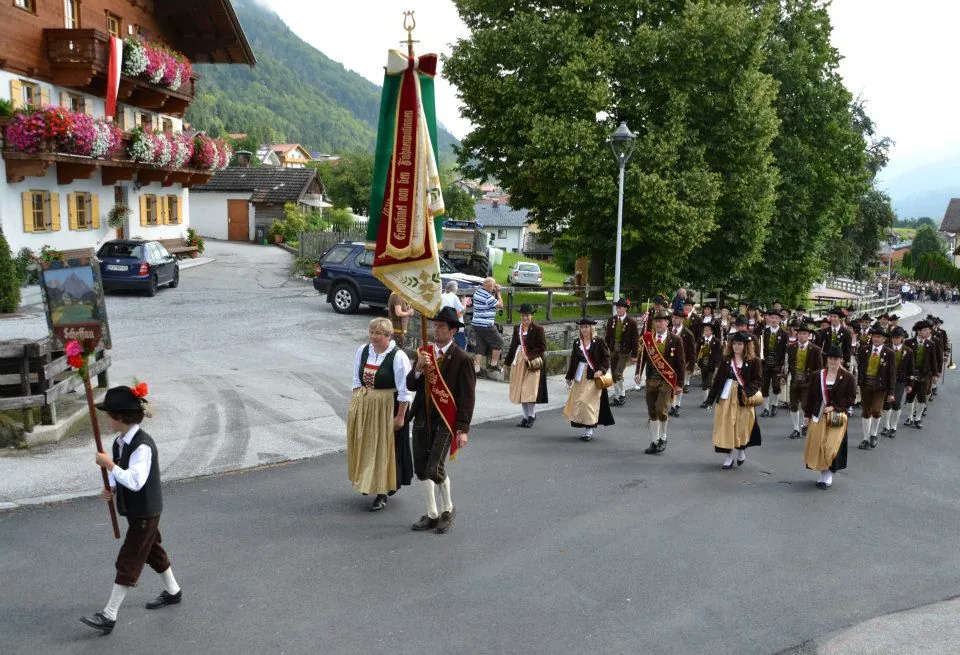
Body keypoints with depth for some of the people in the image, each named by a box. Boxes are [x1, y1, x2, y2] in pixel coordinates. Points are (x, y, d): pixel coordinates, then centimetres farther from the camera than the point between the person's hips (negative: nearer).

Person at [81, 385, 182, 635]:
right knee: (153, 550, 23)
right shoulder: (120, 442, 1)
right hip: (135, 509, 9)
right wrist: (111, 488, -6)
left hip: (145, 512, -9)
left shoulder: (142, 445, -26)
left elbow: (135, 481, -33)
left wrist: (109, 464, -28)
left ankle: (109, 615, 4)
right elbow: (119, 471, 13)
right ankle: (172, 591, 40)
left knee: (128, 561, -3)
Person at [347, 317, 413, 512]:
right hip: (364, 406, 6)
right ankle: (366, 482, 37)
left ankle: (383, 492, 10)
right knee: (364, 445, 16)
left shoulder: (398, 356, -17)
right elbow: (357, 379, 12)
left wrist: (400, 416, -15)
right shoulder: (362, 351, 1)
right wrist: (356, 404, 8)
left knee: (384, 448, 1)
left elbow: (404, 390, -15)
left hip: (387, 408, -6)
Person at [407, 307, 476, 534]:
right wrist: (418, 368, -14)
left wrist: (463, 429, -14)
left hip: (446, 421, -6)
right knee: (421, 468, 10)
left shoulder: (461, 359, -10)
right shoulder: (425, 351, 7)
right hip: (423, 418, 6)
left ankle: (448, 508, 13)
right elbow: (410, 385, 6)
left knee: (435, 468, -14)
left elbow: (468, 396, -10)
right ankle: (432, 514, 27)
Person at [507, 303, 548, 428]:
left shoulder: (538, 330, -7)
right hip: (518, 363, 6)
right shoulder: (517, 329, 10)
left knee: (529, 390, -8)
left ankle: (532, 415, 8)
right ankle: (526, 416, 18)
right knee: (520, 391, 8)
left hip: (532, 364, -6)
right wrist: (508, 361, 16)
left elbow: (542, 347, -10)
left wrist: (529, 356, -18)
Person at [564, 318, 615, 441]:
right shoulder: (577, 343, 9)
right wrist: (569, 377, 14)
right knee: (578, 402, 4)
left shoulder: (599, 342, -5)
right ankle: (586, 430, 15)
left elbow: (606, 358, -5)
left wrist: (601, 370, -19)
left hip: (593, 377, -5)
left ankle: (590, 431, -3)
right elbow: (573, 360, 13)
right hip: (580, 377, 5)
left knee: (589, 402, -10)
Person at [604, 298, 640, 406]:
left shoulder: (632, 323, -8)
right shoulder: (611, 320, 4)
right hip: (613, 351, 5)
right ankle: (617, 397, 20)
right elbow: (607, 336, 9)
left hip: (624, 352, -5)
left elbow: (635, 339, -4)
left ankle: (622, 394, 5)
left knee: (618, 373, -15)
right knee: (614, 375, 9)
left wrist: (634, 355, -6)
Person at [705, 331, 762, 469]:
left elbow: (758, 379, -6)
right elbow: (718, 379, 5)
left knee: (742, 426, 4)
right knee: (726, 426, 2)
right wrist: (710, 398, 3)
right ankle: (729, 456, 14)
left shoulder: (753, 361, -4)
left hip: (743, 398, -3)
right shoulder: (726, 359, 5)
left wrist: (748, 391, -24)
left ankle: (741, 451, 32)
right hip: (726, 397, 3)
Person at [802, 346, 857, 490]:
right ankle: (823, 473, 19)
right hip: (818, 416, 3)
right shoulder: (818, 376, 4)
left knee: (831, 447, -8)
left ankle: (828, 476, 7)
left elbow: (850, 398, -5)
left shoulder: (848, 377, -4)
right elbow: (810, 395, 7)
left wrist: (834, 407, -14)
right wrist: (807, 414, 5)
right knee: (817, 446, 4)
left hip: (837, 418, -3)